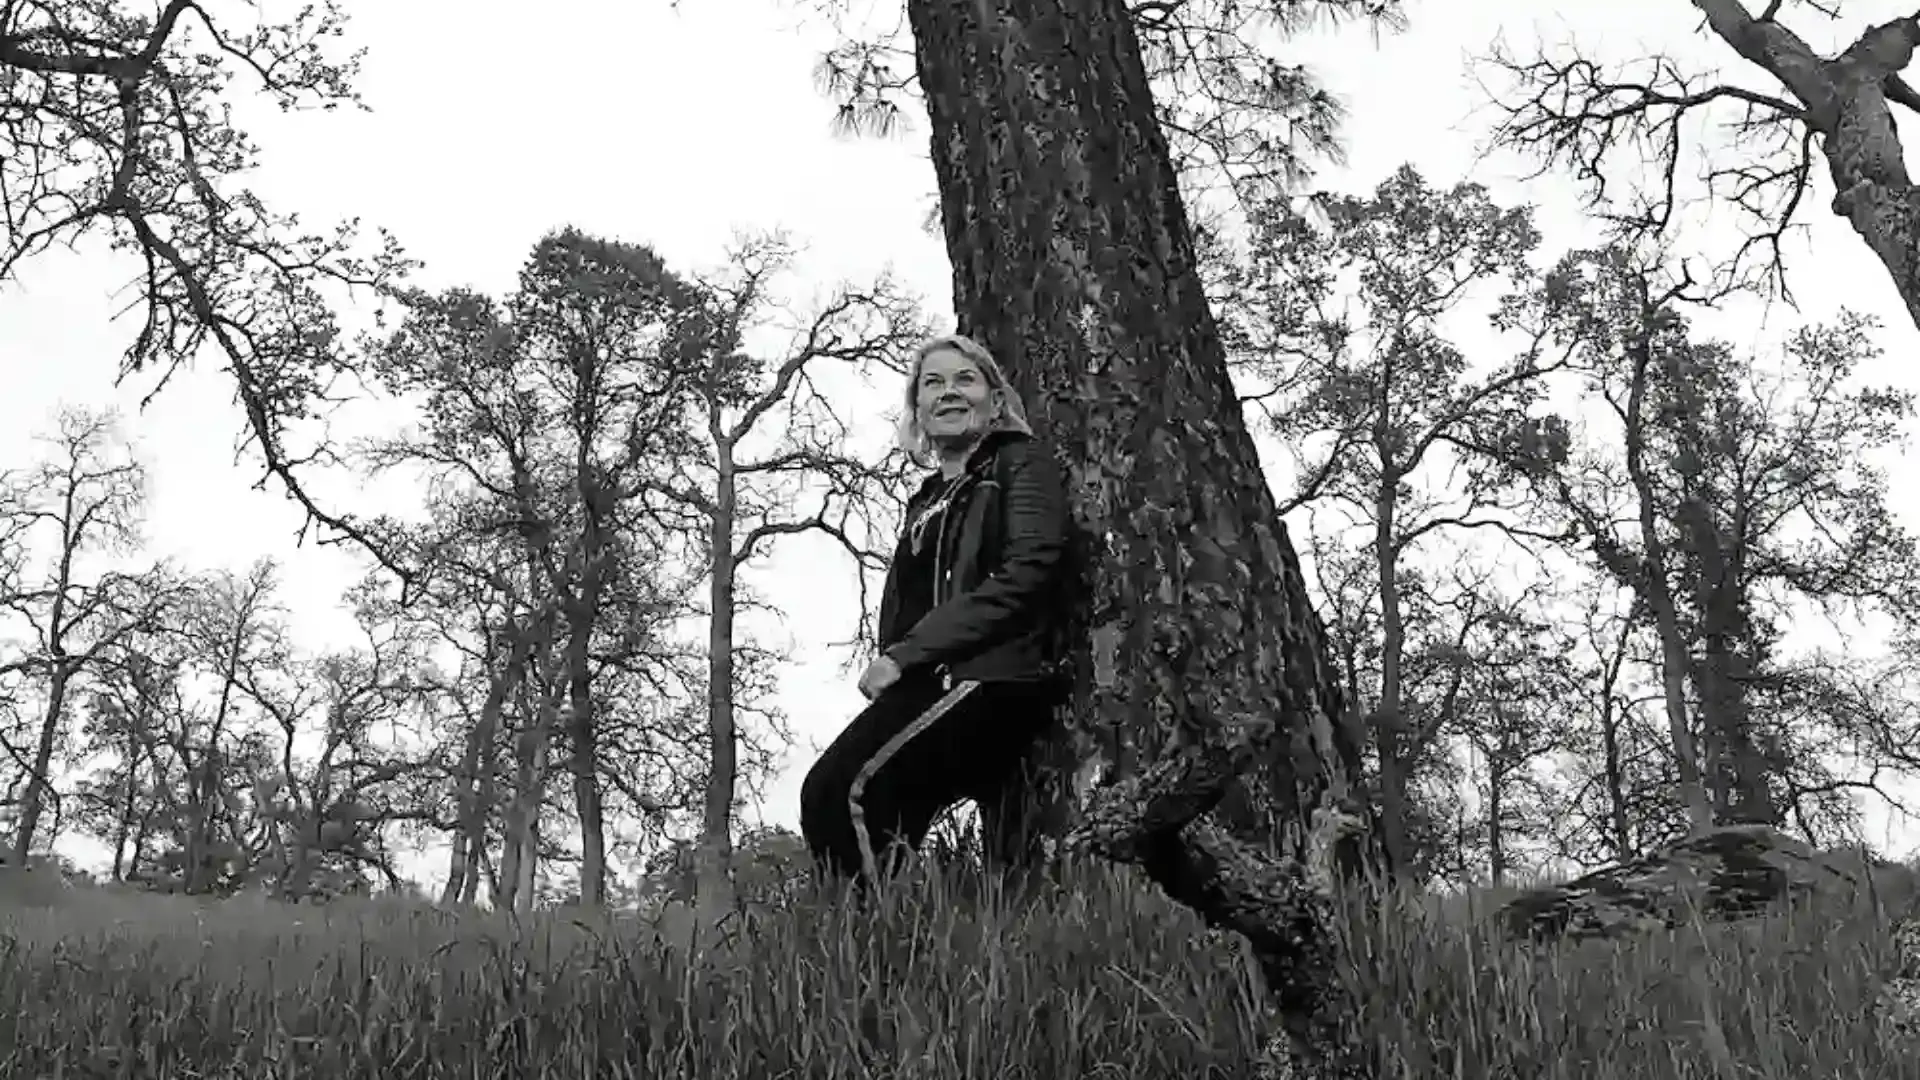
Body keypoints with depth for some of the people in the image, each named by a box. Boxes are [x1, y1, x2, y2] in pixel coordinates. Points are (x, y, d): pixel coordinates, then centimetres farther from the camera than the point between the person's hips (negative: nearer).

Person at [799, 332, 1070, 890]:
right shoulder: (928, 500, 28)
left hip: (991, 675, -7)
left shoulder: (1022, 464, 7)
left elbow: (1027, 575, -9)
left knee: (846, 788, -23)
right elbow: (902, 604, 18)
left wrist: (906, 656, -14)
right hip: (935, 682, 7)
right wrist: (890, 662, -7)